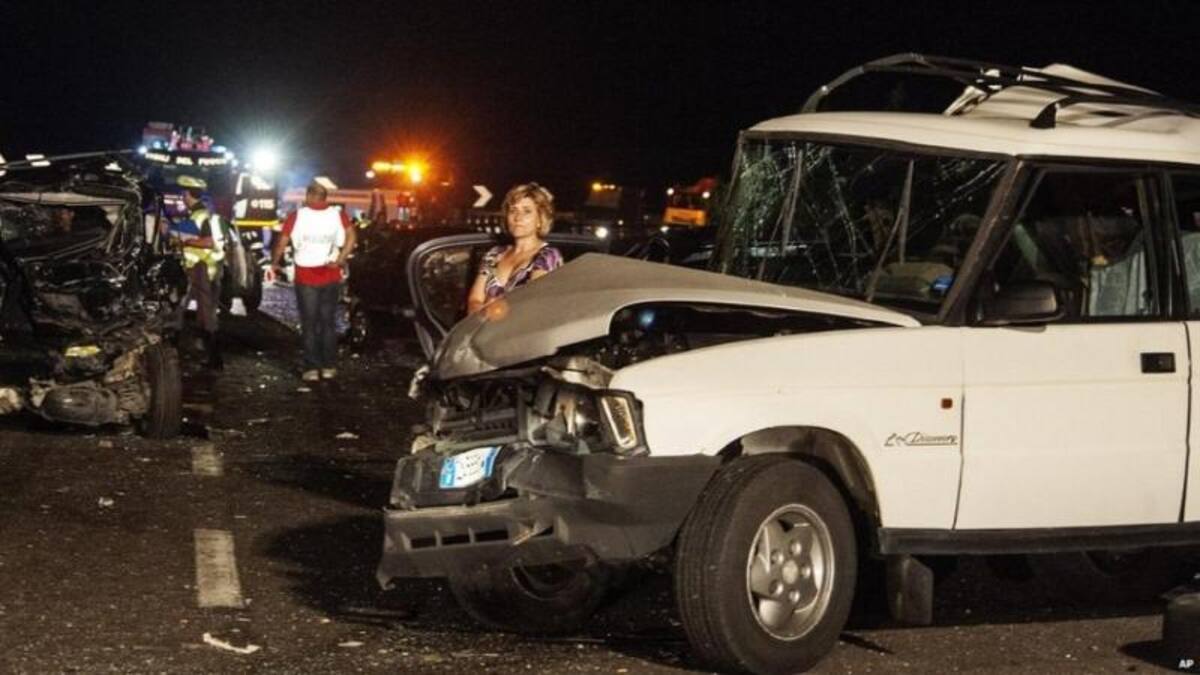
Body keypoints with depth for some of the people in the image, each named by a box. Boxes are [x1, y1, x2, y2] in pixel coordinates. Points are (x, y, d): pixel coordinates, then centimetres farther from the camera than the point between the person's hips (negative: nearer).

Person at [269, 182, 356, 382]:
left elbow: (282, 242, -9)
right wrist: (340, 260, -8)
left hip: (305, 277, -2)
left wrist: (274, 263, 6)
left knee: (309, 324, 5)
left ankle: (312, 368, 3)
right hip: (330, 276, 2)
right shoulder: (338, 215, -2)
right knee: (328, 322, 12)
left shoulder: (296, 216, -8)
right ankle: (329, 367, 12)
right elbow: (351, 237, -11)